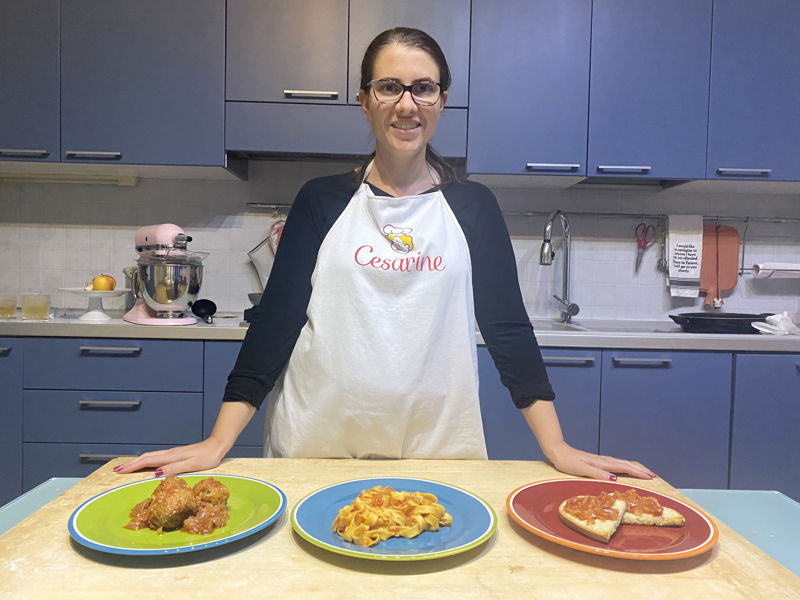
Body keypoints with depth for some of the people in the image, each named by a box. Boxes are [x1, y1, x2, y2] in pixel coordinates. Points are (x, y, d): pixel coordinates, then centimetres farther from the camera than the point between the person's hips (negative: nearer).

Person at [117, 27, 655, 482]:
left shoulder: (473, 206, 4)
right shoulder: (322, 200, 3)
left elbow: (508, 326, 3)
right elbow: (276, 319, 0)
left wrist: (558, 448, -3)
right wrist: (218, 443, -6)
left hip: (439, 449, 1)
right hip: (319, 449, 0)